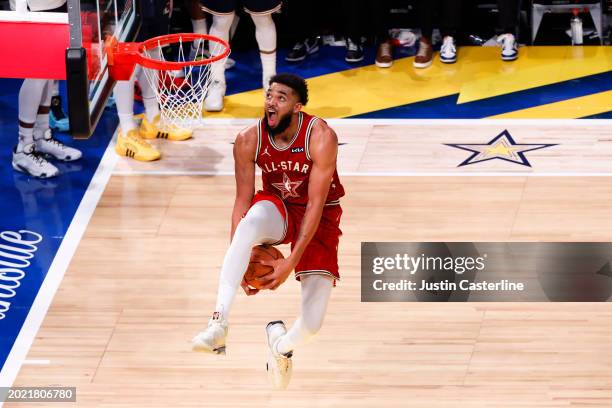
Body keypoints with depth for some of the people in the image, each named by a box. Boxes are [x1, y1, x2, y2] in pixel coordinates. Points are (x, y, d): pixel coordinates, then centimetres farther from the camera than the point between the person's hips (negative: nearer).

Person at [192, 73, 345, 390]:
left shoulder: (321, 137, -26)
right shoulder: (249, 141, -17)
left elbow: (316, 204, -25)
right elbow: (242, 201, -11)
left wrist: (292, 262, -30)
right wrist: (240, 261, -20)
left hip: (320, 217, -1)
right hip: (277, 207, 1)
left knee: (312, 322, -15)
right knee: (251, 221, -40)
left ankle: (282, 346, 25)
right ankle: (219, 324, -44)